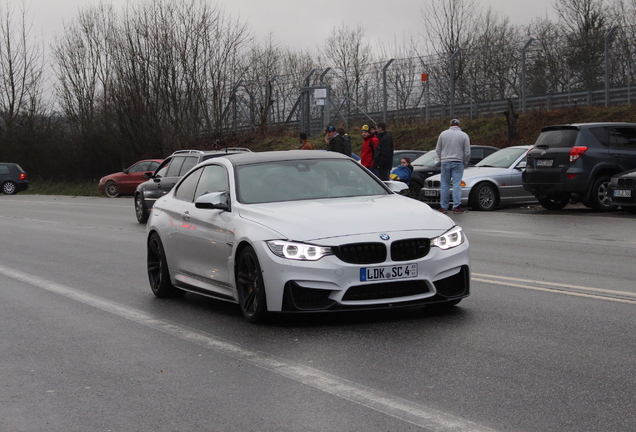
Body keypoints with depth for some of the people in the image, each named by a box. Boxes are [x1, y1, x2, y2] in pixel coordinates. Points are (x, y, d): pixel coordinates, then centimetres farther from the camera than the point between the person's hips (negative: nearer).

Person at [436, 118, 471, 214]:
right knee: (457, 184, -2)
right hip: (458, 163, -2)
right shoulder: (464, 135, 0)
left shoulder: (443, 134, 5)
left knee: (445, 185, 6)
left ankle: (443, 207, 7)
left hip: (445, 162, 2)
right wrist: (465, 163, 13)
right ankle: (457, 206, -6)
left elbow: (438, 149, 8)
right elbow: (467, 152, -1)